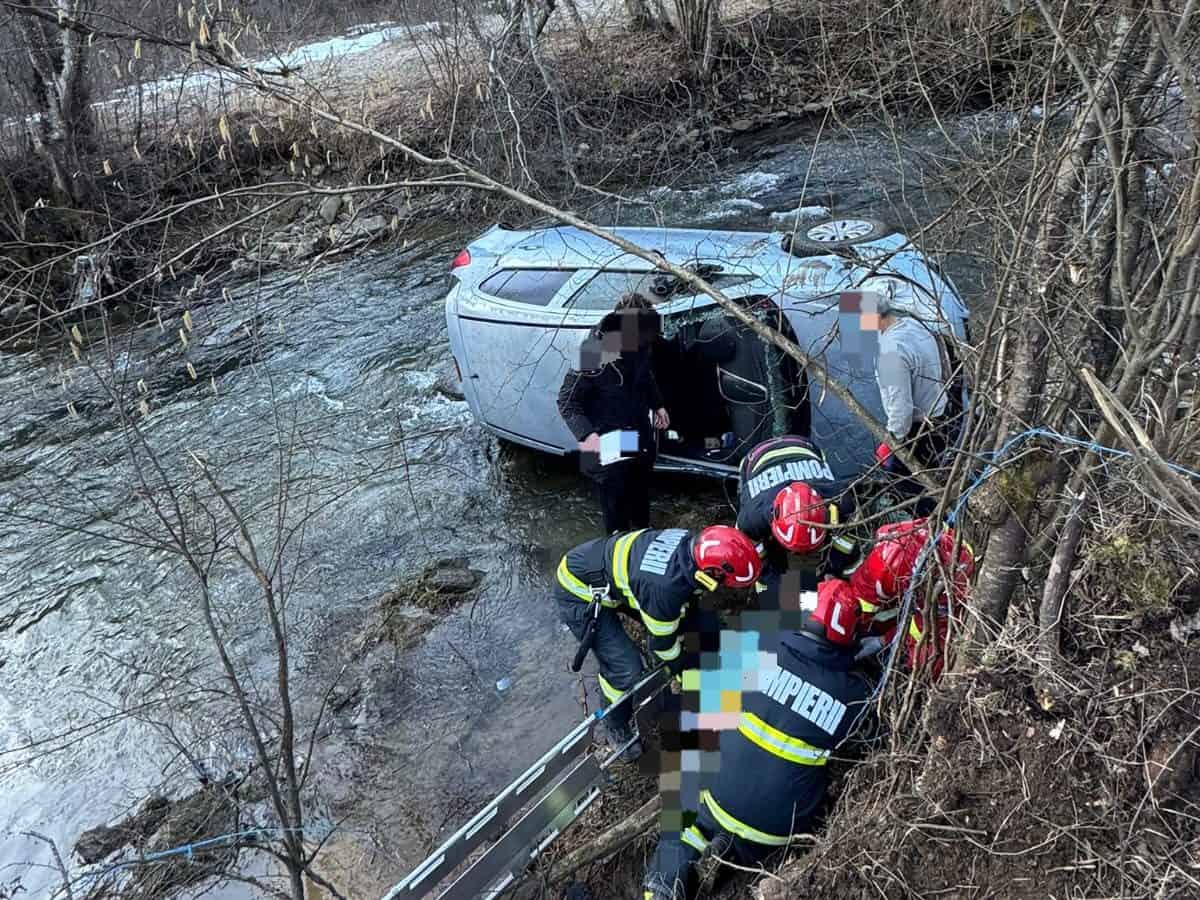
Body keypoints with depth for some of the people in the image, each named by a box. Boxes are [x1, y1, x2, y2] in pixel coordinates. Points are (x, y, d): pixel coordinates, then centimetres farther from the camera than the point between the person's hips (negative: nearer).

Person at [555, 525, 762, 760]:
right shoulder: (664, 589, -36)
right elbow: (662, 641, -14)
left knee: (672, 616, 15)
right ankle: (617, 727, 21)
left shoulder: (691, 541, -15)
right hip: (579, 593, -8)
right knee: (625, 669, -8)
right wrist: (684, 664, 4)